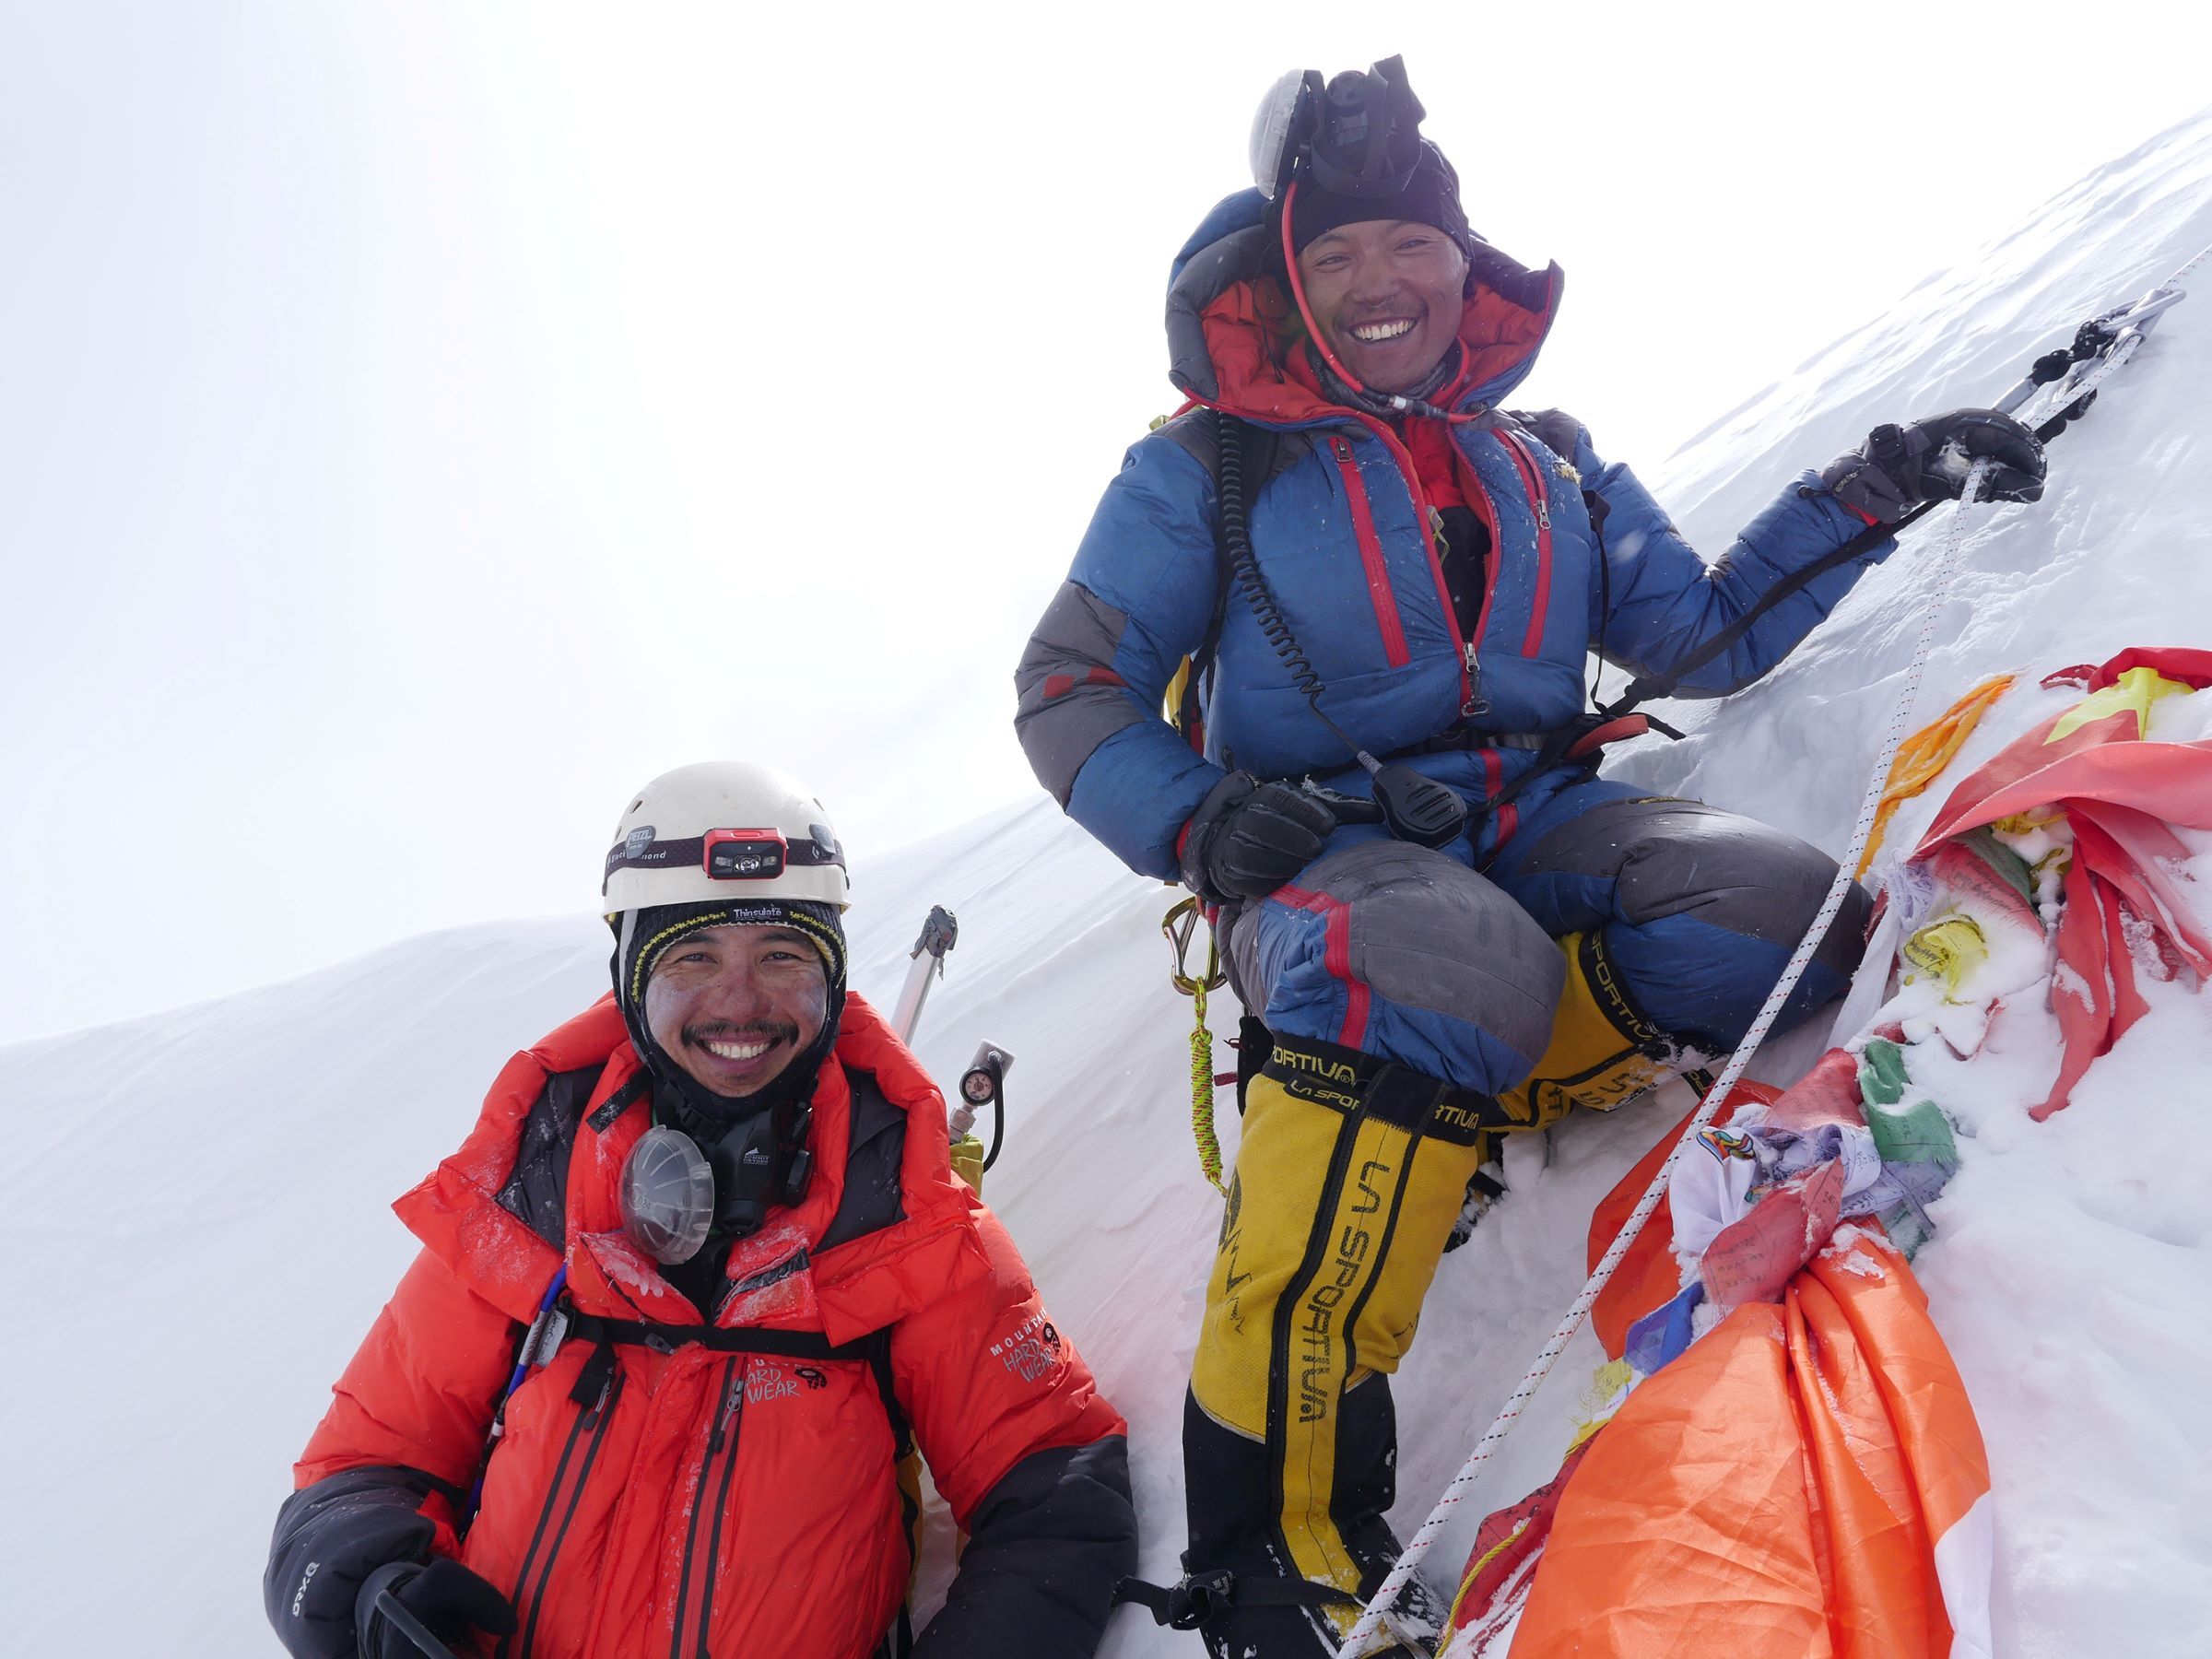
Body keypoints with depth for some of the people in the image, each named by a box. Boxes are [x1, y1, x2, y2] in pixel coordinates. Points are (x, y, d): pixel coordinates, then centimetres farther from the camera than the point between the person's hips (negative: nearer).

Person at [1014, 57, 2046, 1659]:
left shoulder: (1549, 465, 19)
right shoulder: (1209, 468, 6)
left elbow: (1706, 637, 22)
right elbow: (1072, 689, 1)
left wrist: (1869, 493, 13)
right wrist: (1199, 821, -17)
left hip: (1533, 822, 5)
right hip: (1325, 849, -4)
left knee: (1782, 914, -22)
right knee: (1445, 964, -39)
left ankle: (1433, 1124, -10)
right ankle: (1278, 1522, -33)